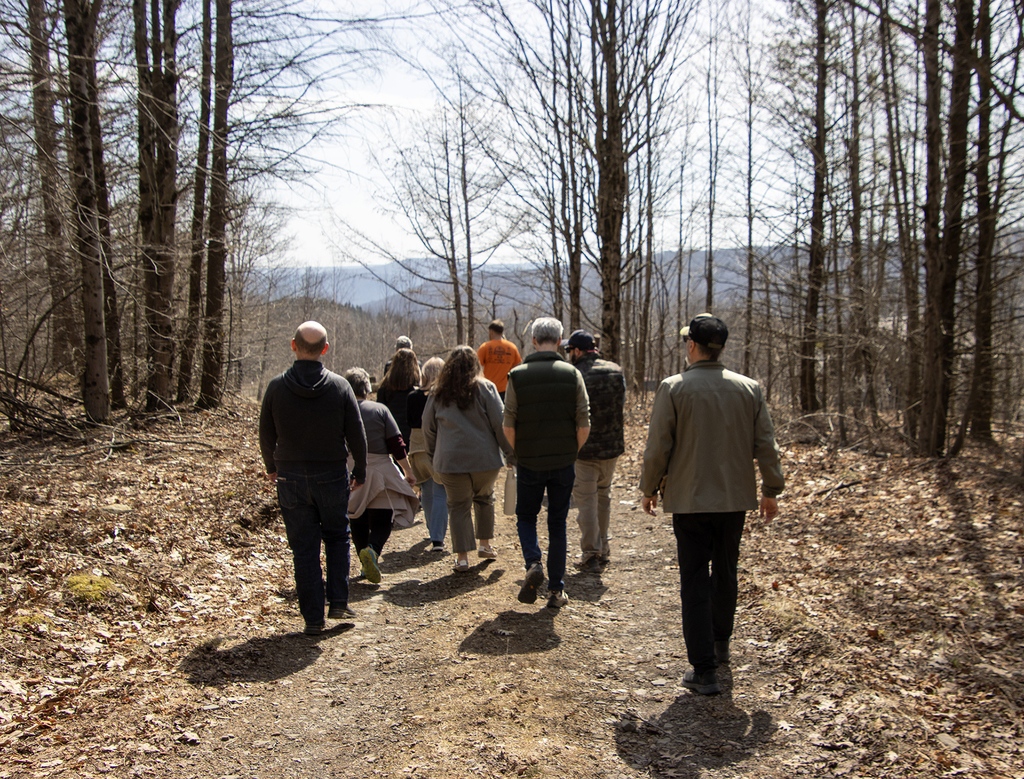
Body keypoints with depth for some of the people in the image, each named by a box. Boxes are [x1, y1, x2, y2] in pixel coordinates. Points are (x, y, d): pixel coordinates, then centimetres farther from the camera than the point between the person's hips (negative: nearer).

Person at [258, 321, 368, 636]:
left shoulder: (277, 386, -6)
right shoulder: (340, 386, -7)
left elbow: (266, 435, 3)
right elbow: (356, 435, -4)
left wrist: (271, 467, 20)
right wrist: (360, 471, 10)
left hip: (290, 477, 0)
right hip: (332, 476, 0)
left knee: (304, 548, 8)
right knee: (337, 537, 20)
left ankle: (313, 618, 12)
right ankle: (338, 602, 13)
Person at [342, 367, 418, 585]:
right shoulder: (380, 410, -4)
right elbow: (397, 445, -5)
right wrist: (408, 472, 4)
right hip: (379, 472, -2)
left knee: (358, 522, 16)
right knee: (382, 519, 3)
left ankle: (368, 564, 17)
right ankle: (372, 550, -24)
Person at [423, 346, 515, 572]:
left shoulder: (438, 393, 6)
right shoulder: (485, 388, -1)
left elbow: (428, 429, 12)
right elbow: (500, 424, -5)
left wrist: (435, 453, 25)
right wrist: (510, 451, 2)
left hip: (450, 460, 0)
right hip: (485, 458, 0)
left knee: (458, 506, 7)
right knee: (485, 498, 22)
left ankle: (462, 557, 4)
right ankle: (485, 545, 27)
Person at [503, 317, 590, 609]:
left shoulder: (517, 375, -6)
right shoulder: (572, 374, -4)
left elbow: (508, 426, -6)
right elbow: (584, 425, -6)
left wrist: (519, 453, 11)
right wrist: (571, 452, 10)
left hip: (529, 462, -1)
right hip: (563, 463, 1)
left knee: (526, 517, 19)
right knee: (558, 525, 12)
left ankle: (533, 564, -4)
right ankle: (556, 590, 15)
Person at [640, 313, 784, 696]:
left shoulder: (673, 388, -10)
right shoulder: (749, 388, 1)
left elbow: (658, 447, -9)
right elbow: (766, 444, 4)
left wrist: (649, 488, 5)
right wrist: (771, 489, 15)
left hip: (690, 499, -4)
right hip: (736, 496, 4)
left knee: (695, 583, 3)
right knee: (725, 573, 22)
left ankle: (704, 671, 3)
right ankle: (720, 643, 40)